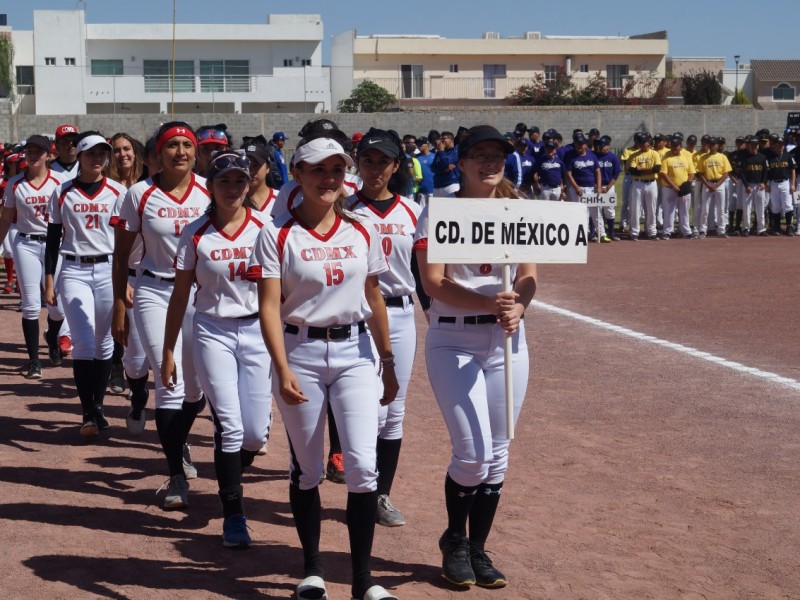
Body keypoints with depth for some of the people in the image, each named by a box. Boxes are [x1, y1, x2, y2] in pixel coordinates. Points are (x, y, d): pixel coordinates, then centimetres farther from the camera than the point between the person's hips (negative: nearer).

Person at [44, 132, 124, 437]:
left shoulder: (118, 192, 3)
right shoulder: (62, 193, 3)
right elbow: (53, 240, 6)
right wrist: (49, 282, 1)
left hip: (109, 270, 1)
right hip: (73, 271, -1)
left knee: (104, 342, 7)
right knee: (84, 342, -9)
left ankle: (98, 406, 20)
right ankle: (88, 413, -6)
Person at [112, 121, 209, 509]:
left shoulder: (209, 192, -1)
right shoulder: (141, 194, -4)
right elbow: (122, 254, 3)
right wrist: (119, 308, 1)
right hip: (154, 292, -2)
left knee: (196, 386, 9)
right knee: (170, 382, -10)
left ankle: (178, 444, 40)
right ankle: (177, 476, 1)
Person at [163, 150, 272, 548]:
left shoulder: (265, 228, 0)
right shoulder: (195, 234, -1)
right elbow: (180, 297, 3)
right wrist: (168, 353, 3)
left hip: (257, 331, 1)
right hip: (213, 333, -1)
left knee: (256, 433, 1)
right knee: (230, 426, -8)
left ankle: (228, 474, 34)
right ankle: (233, 517, 3)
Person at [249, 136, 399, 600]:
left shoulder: (362, 233, 5)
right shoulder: (277, 235, -5)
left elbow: (374, 299, 12)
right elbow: (270, 307, -11)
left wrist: (388, 361, 14)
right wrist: (283, 371, -21)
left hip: (354, 352, 2)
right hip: (301, 352, -2)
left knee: (363, 465, -8)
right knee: (307, 469, 8)